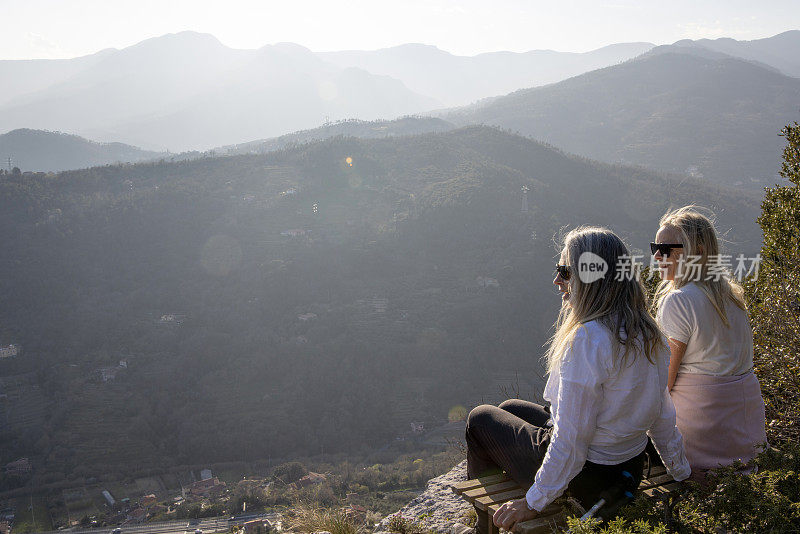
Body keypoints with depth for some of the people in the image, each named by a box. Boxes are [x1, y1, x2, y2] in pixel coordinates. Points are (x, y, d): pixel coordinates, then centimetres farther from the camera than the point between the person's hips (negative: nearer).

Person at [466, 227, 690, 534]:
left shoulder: (588, 339, -29)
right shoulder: (647, 332, -3)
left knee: (481, 418, 14)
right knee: (510, 408, 27)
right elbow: (662, 413, 5)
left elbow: (571, 439, -27)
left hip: (585, 476, -8)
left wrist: (534, 502, -18)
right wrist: (681, 472, 19)